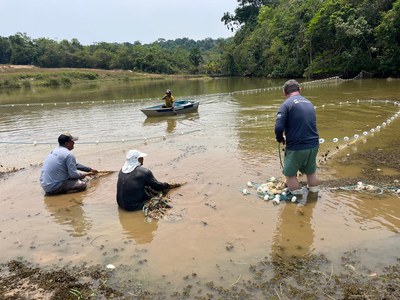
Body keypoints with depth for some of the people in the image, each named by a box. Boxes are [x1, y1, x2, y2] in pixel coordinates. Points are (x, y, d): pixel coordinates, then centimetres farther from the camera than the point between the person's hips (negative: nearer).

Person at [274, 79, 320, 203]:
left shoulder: (286, 104, -11)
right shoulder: (309, 103, 11)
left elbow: (279, 127, -20)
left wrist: (280, 139, 0)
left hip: (296, 147, -6)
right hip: (314, 145, 6)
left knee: (290, 175, 11)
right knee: (311, 173, 21)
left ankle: (299, 193, -3)